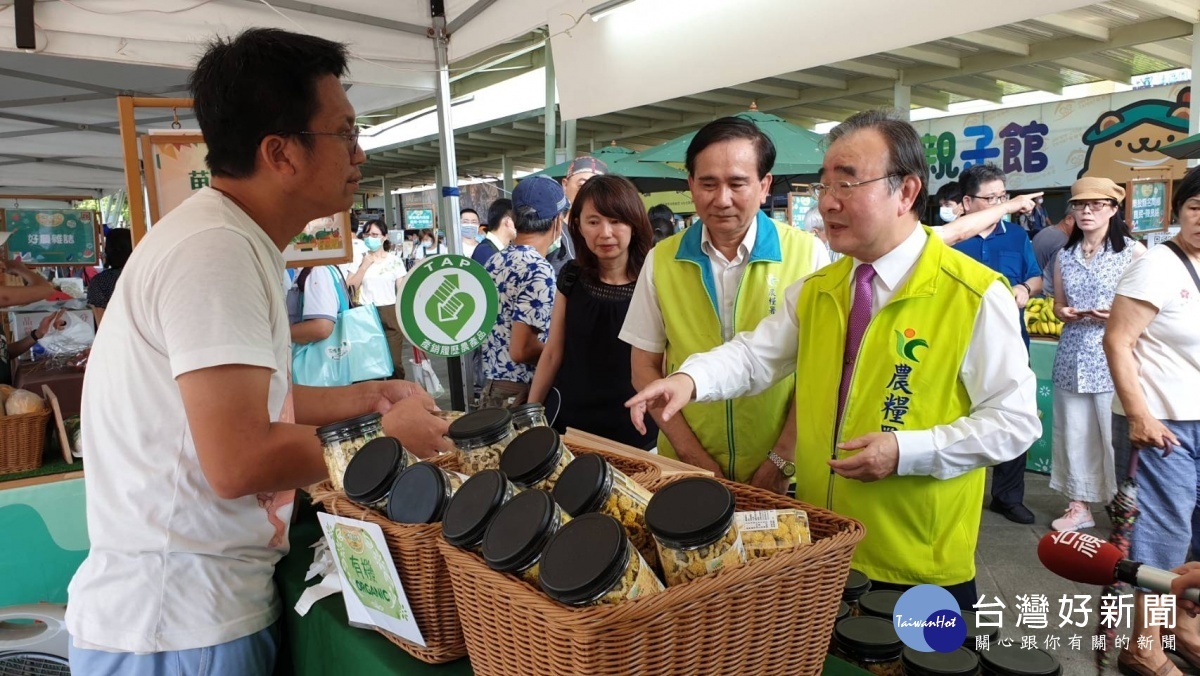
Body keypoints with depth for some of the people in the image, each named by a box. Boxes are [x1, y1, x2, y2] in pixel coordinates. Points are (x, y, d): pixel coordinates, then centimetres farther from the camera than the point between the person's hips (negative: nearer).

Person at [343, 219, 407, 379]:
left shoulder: (395, 260, 3)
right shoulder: (360, 259, 7)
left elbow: (402, 289, 2)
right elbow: (351, 285, -2)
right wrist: (364, 265, -5)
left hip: (390, 314, -1)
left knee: (394, 361, 2)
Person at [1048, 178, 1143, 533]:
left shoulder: (1133, 252, -1)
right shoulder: (1065, 255, 12)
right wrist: (1064, 313, -3)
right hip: (1073, 358, 4)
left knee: (1118, 436, -3)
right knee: (1074, 433, 8)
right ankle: (1079, 506, 20)